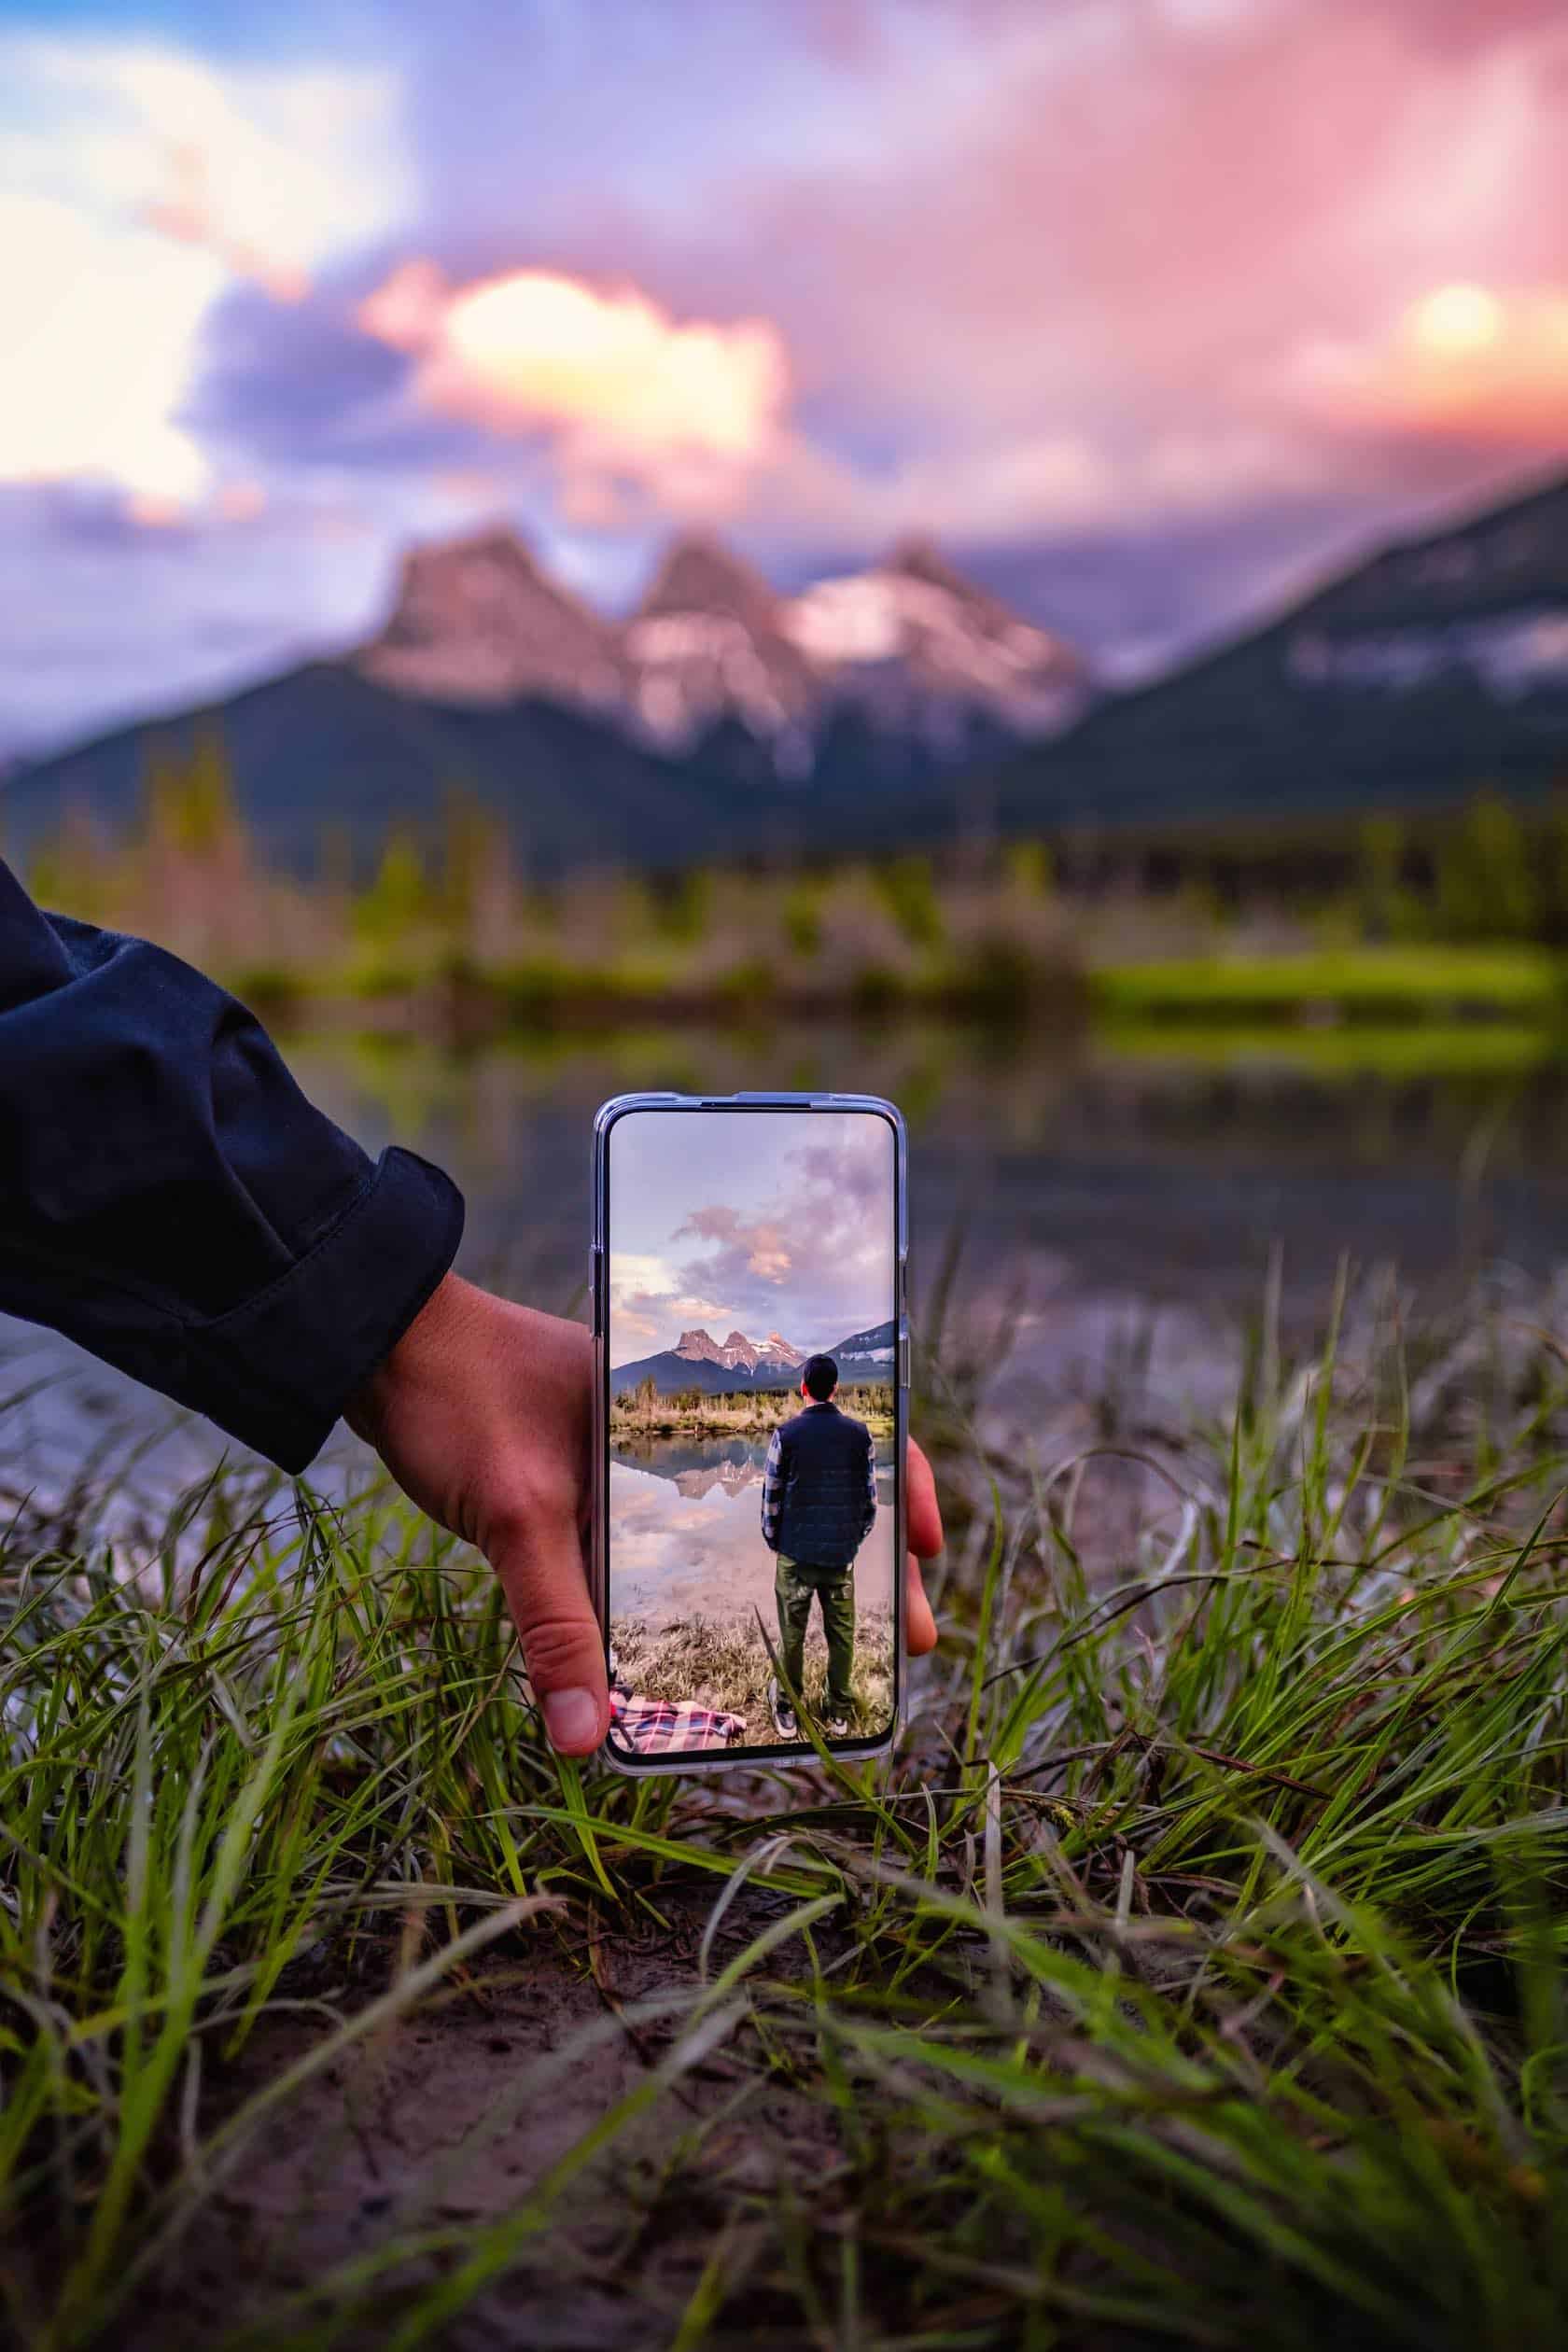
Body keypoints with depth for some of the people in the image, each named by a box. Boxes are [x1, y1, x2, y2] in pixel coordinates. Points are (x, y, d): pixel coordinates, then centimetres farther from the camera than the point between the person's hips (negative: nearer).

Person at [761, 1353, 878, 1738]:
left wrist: (772, 1541, 12)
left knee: (791, 1634, 8)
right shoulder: (859, 1434, -1)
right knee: (841, 1633, 10)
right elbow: (870, 1497, 4)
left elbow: (771, 1496, -2)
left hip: (796, 1551, -1)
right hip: (842, 1552, 1)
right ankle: (839, 1713, 18)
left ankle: (787, 1712, 17)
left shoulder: (786, 1434, -6)